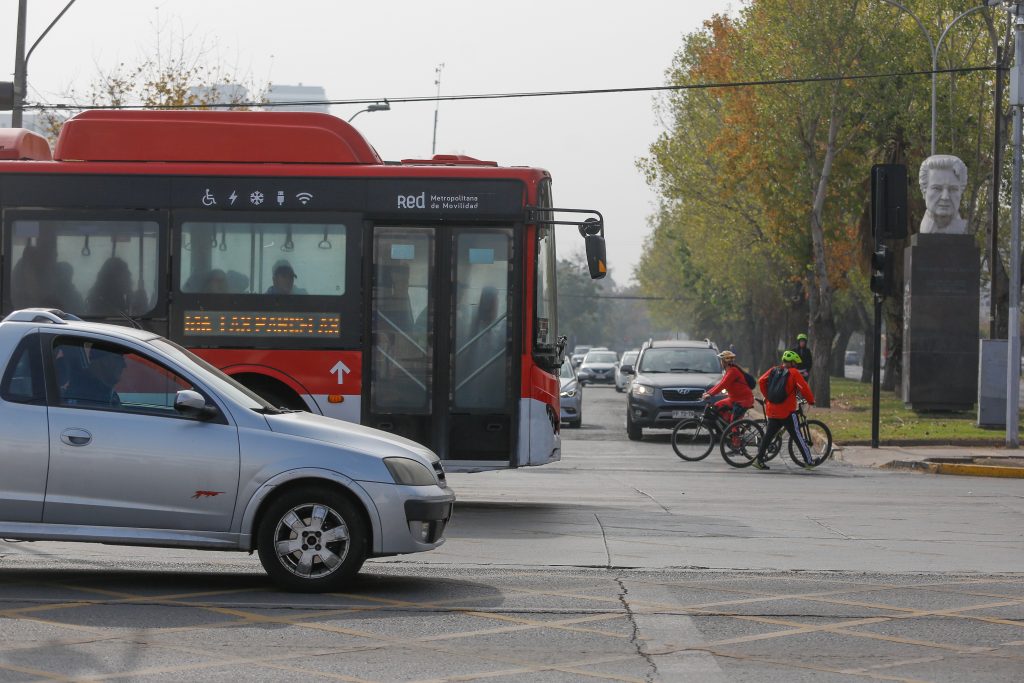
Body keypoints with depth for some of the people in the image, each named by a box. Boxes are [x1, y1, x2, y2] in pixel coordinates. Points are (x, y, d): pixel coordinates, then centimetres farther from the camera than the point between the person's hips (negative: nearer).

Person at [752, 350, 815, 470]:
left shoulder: (773, 370, 9)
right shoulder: (794, 373, -6)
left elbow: (761, 381, 5)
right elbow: (804, 388, -11)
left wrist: (767, 397, 16)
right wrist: (811, 400, 4)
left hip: (772, 410, 5)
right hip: (787, 411, -5)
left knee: (768, 435, 12)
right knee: (798, 437, 0)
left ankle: (759, 459, 7)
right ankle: (809, 461, 4)